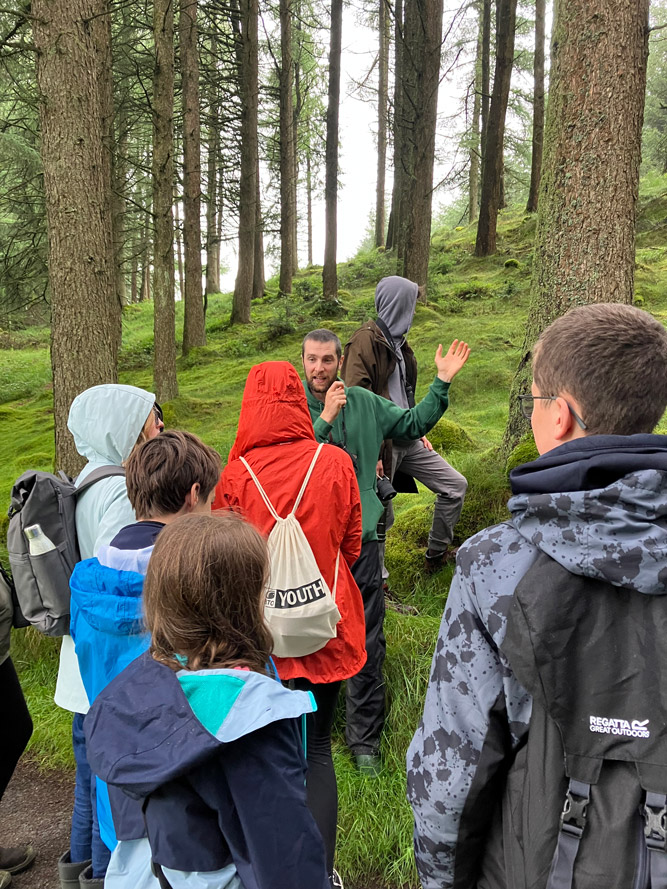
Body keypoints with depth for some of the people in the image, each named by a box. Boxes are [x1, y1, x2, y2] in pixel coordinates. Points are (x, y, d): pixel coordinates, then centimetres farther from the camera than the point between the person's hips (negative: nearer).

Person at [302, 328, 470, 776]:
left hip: (360, 538, 2)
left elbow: (413, 424, 17)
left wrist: (442, 382, 9)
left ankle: (364, 738, 22)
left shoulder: (364, 402, 6)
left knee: (367, 645, 6)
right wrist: (325, 418, -19)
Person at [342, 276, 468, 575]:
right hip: (382, 443, -9)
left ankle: (436, 553, 24)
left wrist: (419, 433, 16)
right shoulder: (366, 340, -13)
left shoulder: (399, 342, 16)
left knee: (455, 484, 10)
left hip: (407, 440, 9)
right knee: (380, 513, 1)